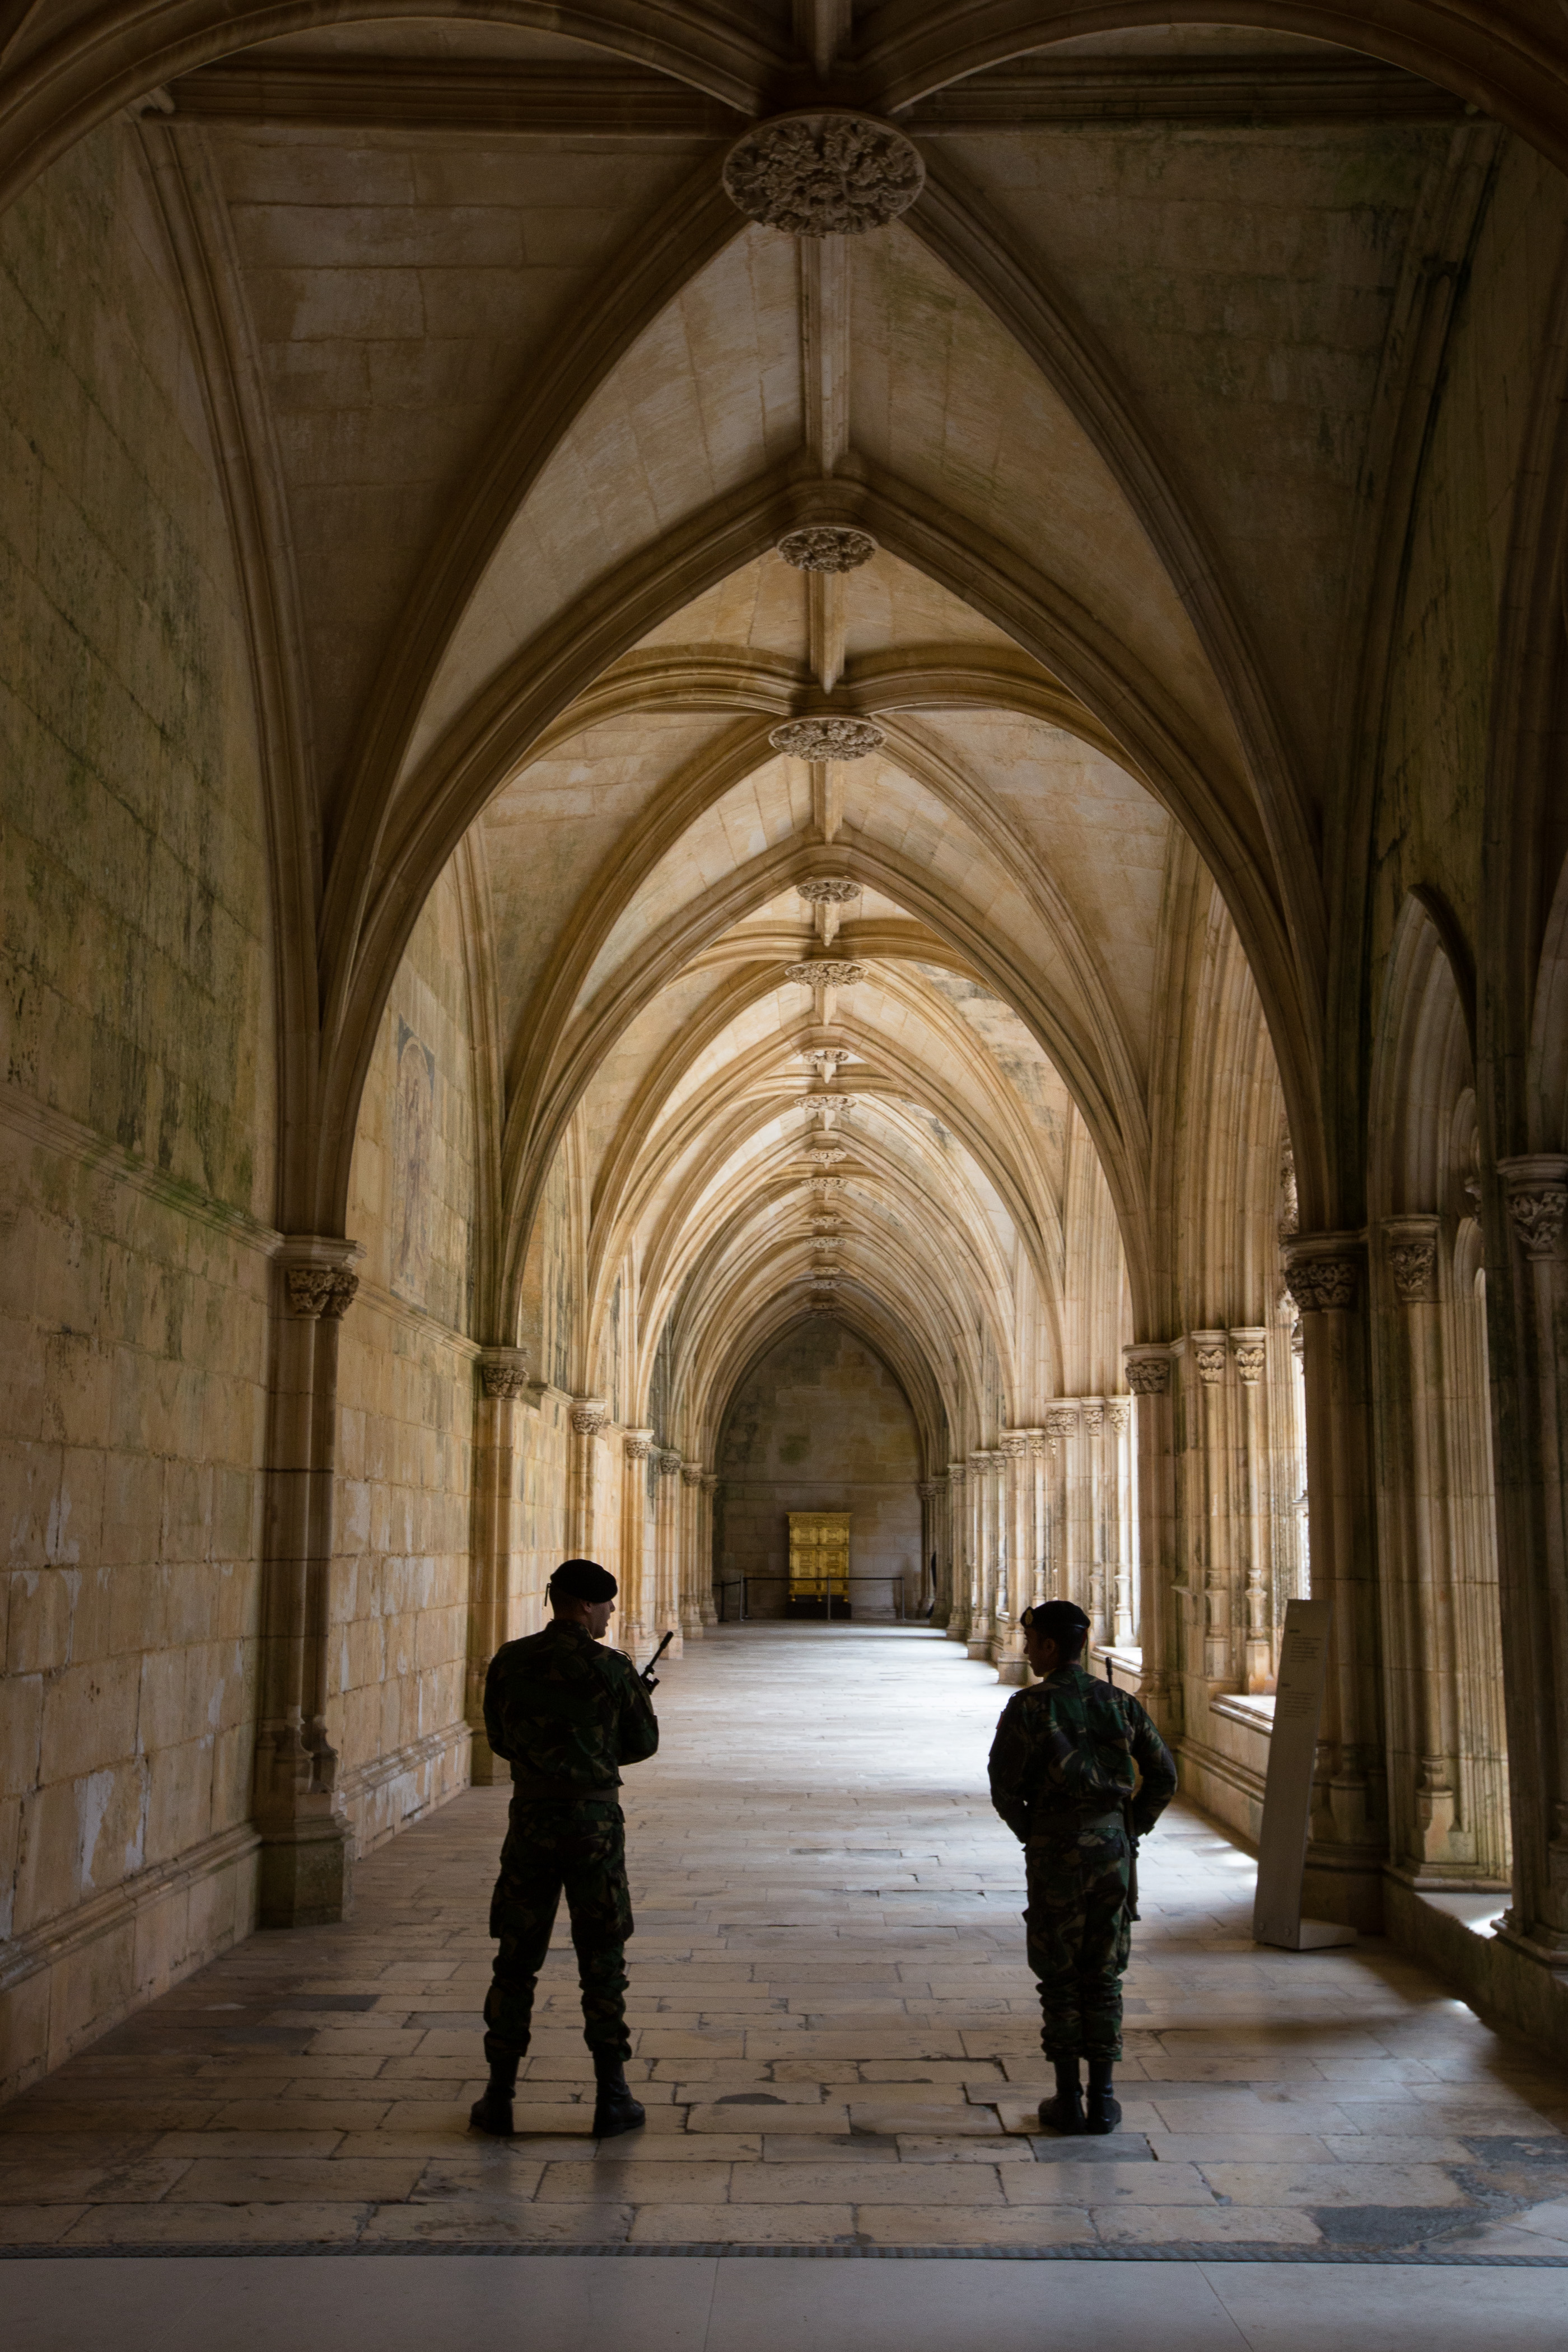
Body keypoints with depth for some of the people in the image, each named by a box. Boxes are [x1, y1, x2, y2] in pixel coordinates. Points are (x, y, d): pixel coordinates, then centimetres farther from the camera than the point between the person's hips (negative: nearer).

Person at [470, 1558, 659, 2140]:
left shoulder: (508, 1663, -2)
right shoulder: (612, 1668, -10)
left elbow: (501, 1740, 10)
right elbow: (643, 1742, 1)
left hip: (530, 1817, 2)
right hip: (595, 1819, -2)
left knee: (516, 1960, 12)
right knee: (602, 1961, 8)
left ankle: (499, 2097, 16)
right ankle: (612, 2098, 13)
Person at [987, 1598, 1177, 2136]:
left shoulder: (1029, 1708, -10)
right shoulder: (1120, 1703, 3)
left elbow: (1004, 1786, -11)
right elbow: (1163, 1775, 5)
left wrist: (1031, 1835, 5)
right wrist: (1132, 1830, 12)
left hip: (1055, 1854, -3)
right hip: (1113, 1849, 4)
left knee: (1060, 1978, 7)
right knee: (1103, 1976, 11)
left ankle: (1068, 2100, 11)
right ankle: (1102, 2100, 14)